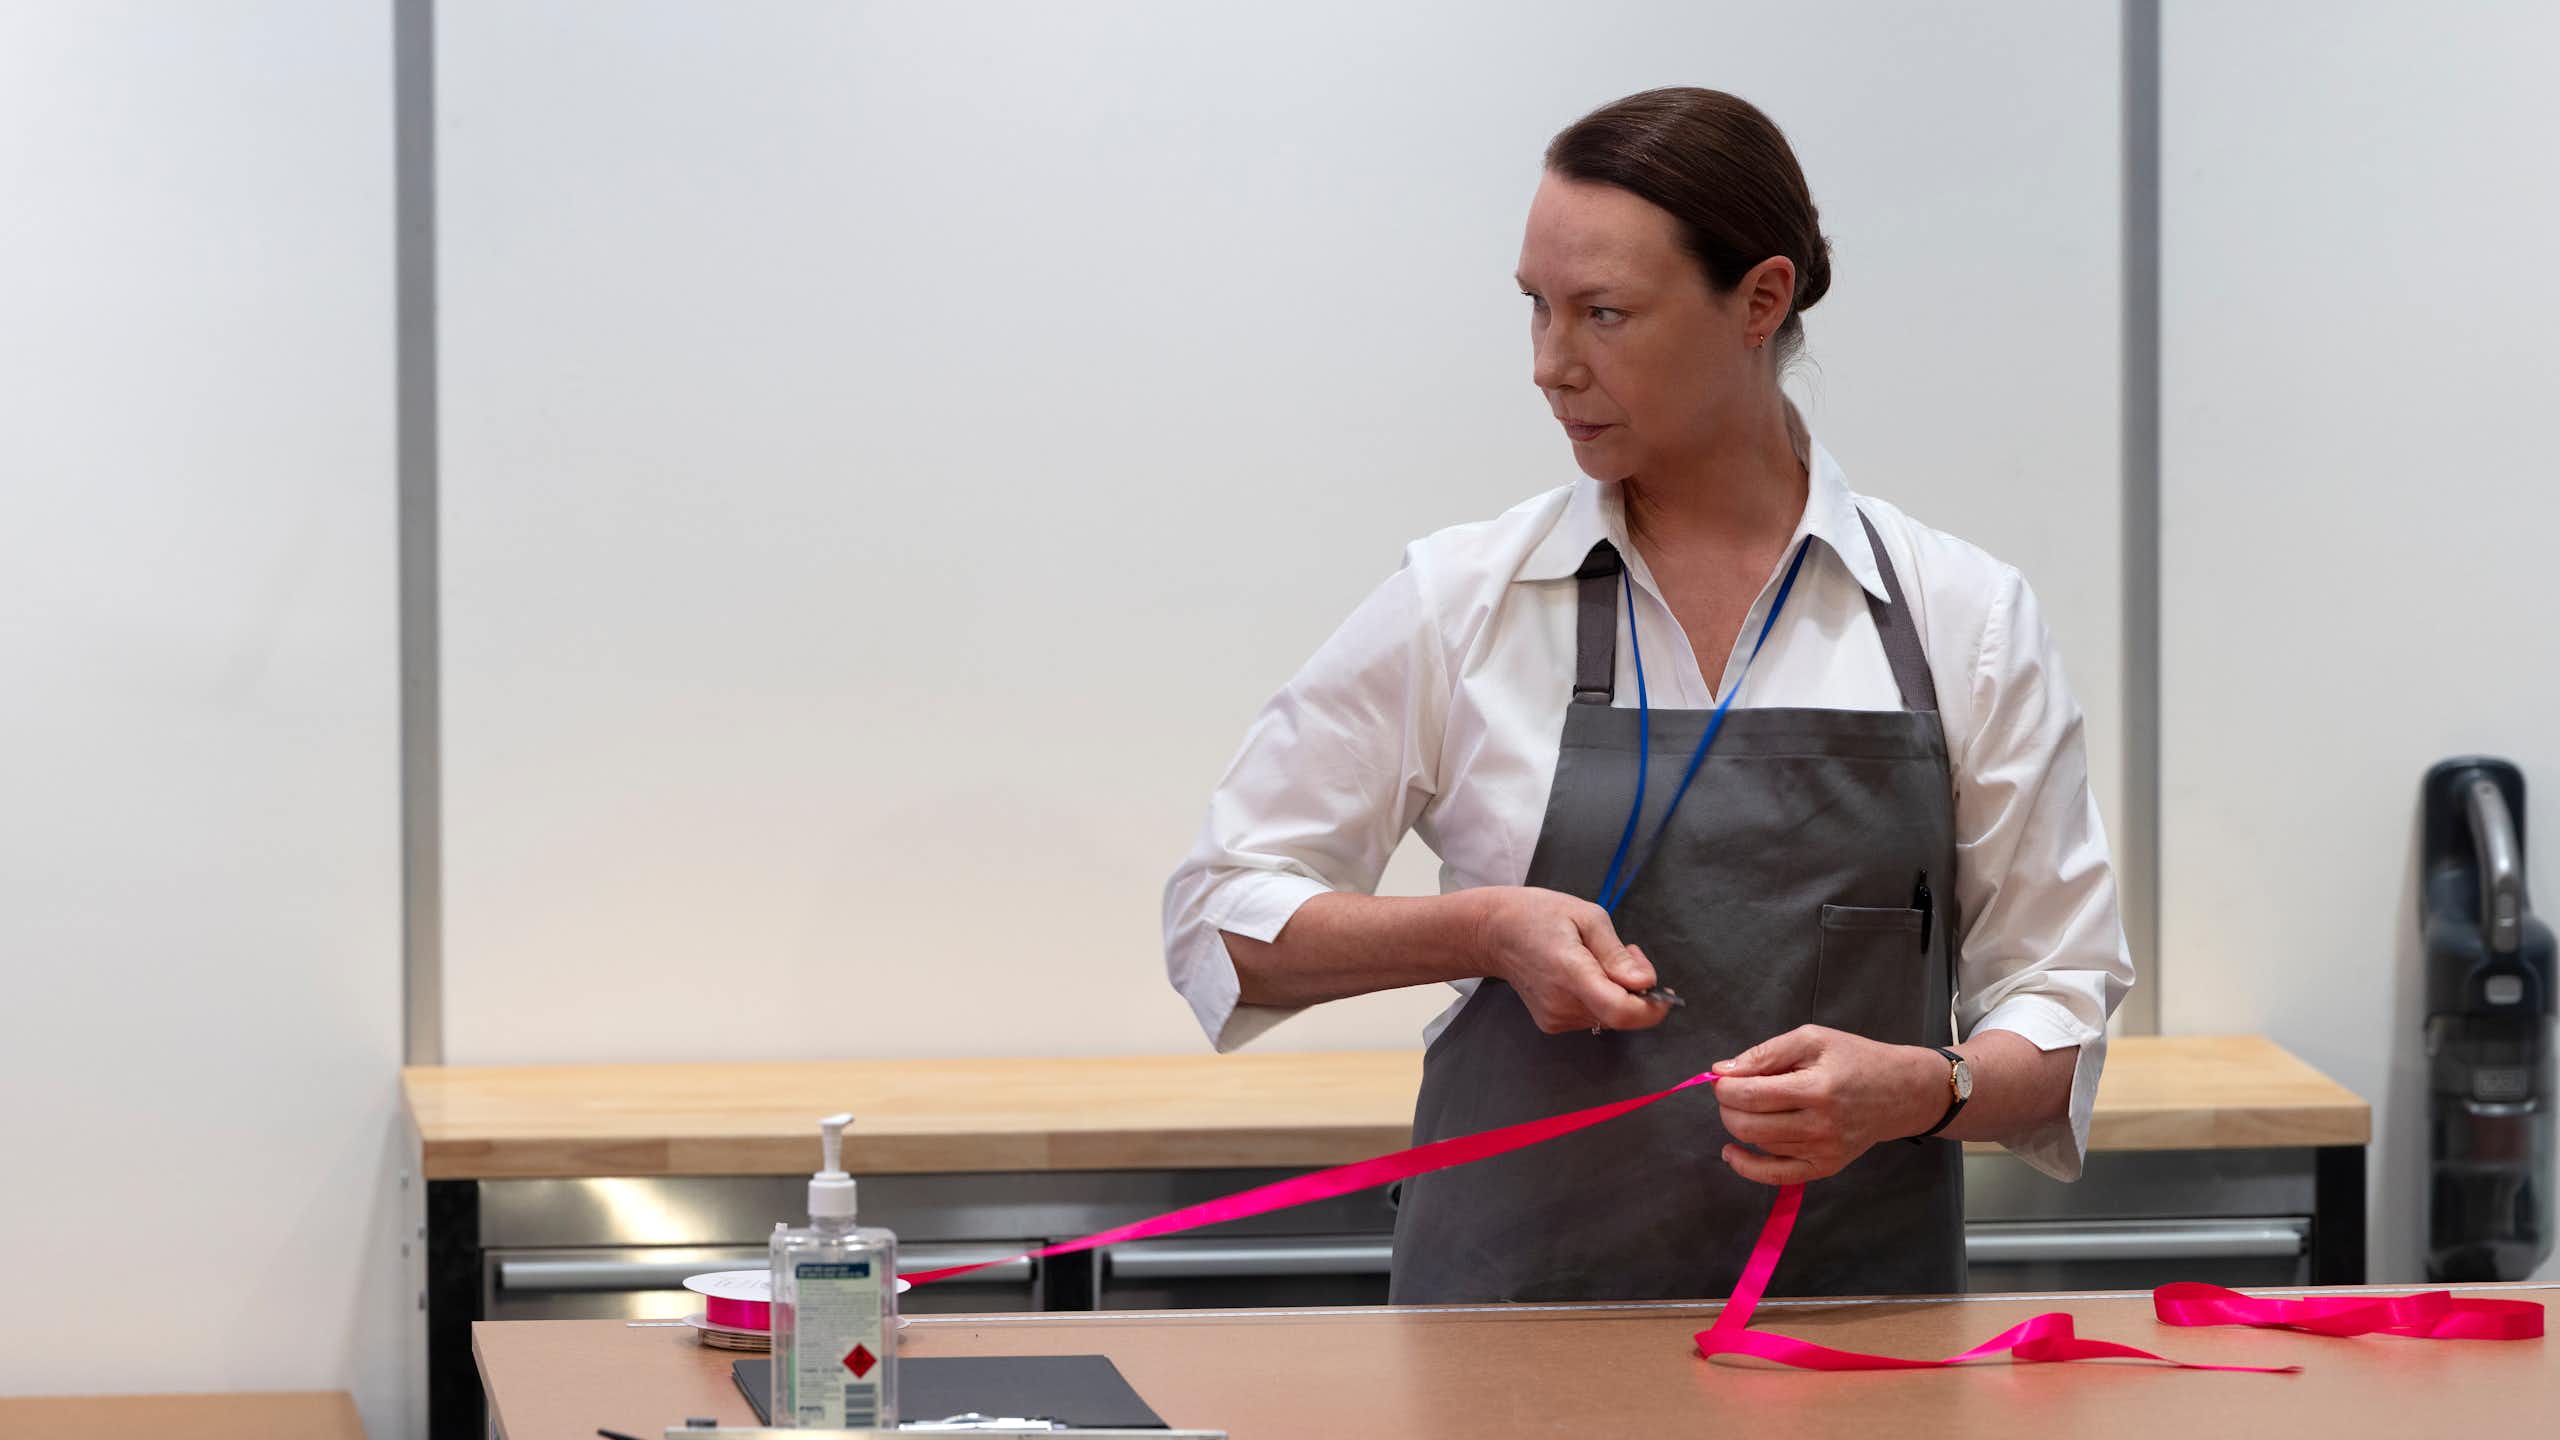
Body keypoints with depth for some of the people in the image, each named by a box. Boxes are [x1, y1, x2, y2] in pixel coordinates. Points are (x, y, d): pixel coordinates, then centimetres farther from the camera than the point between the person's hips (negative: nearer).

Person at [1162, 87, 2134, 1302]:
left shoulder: (1963, 619, 5)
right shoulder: (1464, 601, 5)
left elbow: (2057, 999, 7)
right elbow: (1223, 924, 9)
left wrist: (1917, 1090, -14)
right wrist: (1484, 928, -8)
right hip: (1518, 1302, 0)